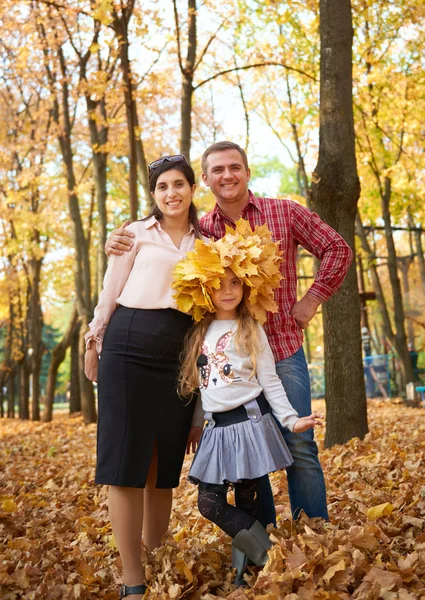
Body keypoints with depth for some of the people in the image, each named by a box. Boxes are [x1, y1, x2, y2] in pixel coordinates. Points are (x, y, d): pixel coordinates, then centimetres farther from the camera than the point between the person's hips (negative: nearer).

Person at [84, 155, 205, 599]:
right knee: (126, 462, -4)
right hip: (129, 345, -3)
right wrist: (93, 345, 5)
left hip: (179, 354, 3)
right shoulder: (137, 233, 8)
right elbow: (110, 293, 8)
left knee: (165, 464, 8)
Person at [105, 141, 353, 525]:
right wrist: (119, 247, -10)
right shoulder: (199, 232, 4)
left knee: (299, 448, 0)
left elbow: (337, 249, 4)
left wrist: (312, 299, -3)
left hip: (283, 347, -2)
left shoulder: (285, 212, 0)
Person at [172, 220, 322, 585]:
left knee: (246, 500, 1)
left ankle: (246, 566, 15)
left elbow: (269, 380, -2)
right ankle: (266, 553, 5)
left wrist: (290, 419, -11)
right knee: (209, 504, -3)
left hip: (250, 421, -4)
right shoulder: (198, 333, 10)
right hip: (217, 428, 4)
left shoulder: (251, 330, -1)